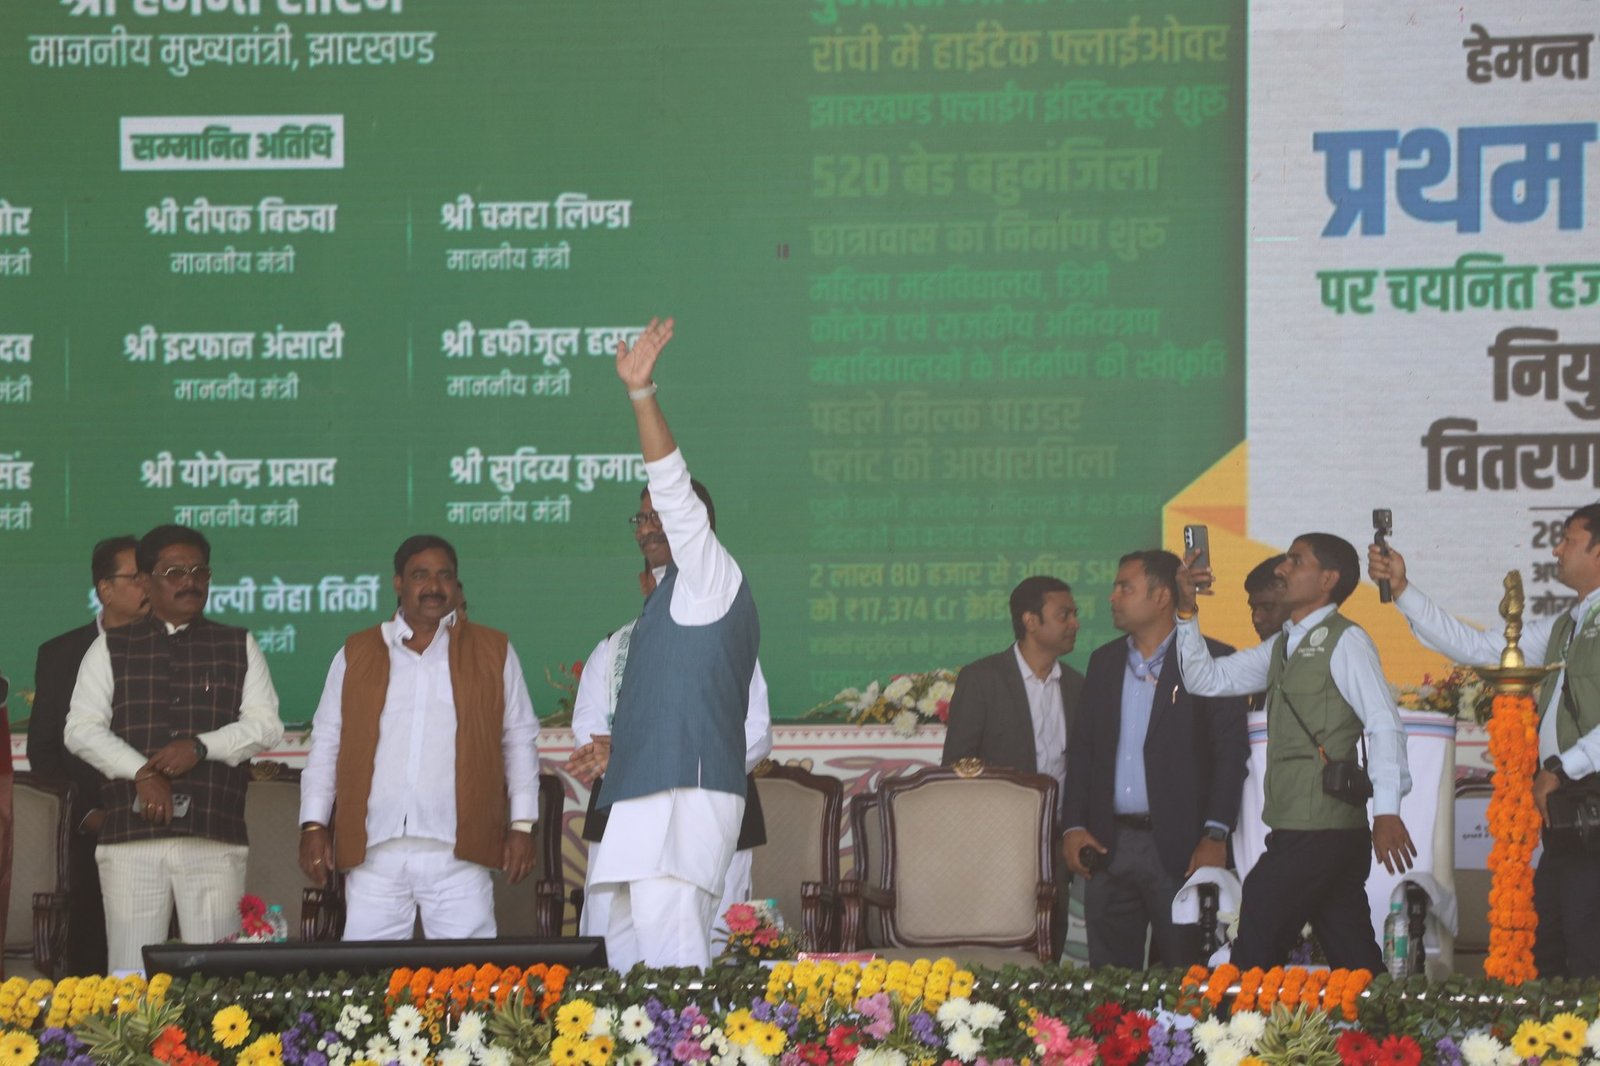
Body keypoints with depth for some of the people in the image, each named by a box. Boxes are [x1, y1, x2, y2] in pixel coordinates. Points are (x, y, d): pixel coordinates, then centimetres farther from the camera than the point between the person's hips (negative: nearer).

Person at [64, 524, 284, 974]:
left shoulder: (238, 647, 15)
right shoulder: (110, 648, 13)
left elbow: (265, 725, 6)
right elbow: (81, 730, 4)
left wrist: (201, 747, -10)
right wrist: (142, 773, -11)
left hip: (214, 835, 0)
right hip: (131, 834, 0)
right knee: (131, 971, -4)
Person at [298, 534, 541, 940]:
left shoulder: (492, 652, 12)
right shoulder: (357, 654, 14)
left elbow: (520, 740, 13)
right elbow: (326, 743, 14)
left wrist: (522, 825, 6)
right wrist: (313, 825, 6)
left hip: (457, 856, -1)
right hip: (373, 854, 1)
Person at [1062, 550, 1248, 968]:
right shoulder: (1104, 662, 15)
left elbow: (1232, 751, -6)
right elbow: (1082, 747, 16)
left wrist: (1215, 835, -14)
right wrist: (1074, 825, 4)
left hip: (1178, 845, -5)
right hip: (1108, 846, 5)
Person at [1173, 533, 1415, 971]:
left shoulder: (1345, 641, -7)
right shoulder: (1282, 647, 20)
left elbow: (1384, 724, -16)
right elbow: (1207, 679, 22)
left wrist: (1387, 811, -27)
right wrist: (1187, 612, 9)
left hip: (1322, 832, -8)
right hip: (1296, 832, 8)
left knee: (1255, 951, -9)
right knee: (1354, 964, 6)